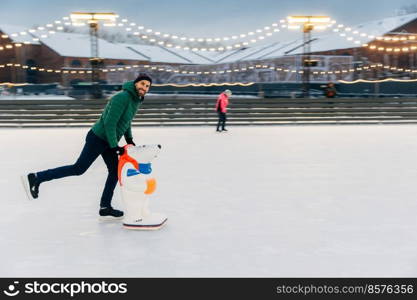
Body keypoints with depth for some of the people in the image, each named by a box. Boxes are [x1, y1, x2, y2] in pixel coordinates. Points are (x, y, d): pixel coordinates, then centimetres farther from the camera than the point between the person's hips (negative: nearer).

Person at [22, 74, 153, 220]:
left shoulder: (136, 100, 9)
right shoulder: (123, 97, -21)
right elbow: (109, 122, -24)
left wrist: (129, 139, 19)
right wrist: (114, 146, -22)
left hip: (107, 141, 9)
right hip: (98, 138, -9)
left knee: (115, 171, 8)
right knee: (78, 168, -7)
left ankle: (105, 208, 14)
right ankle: (36, 178, -1)